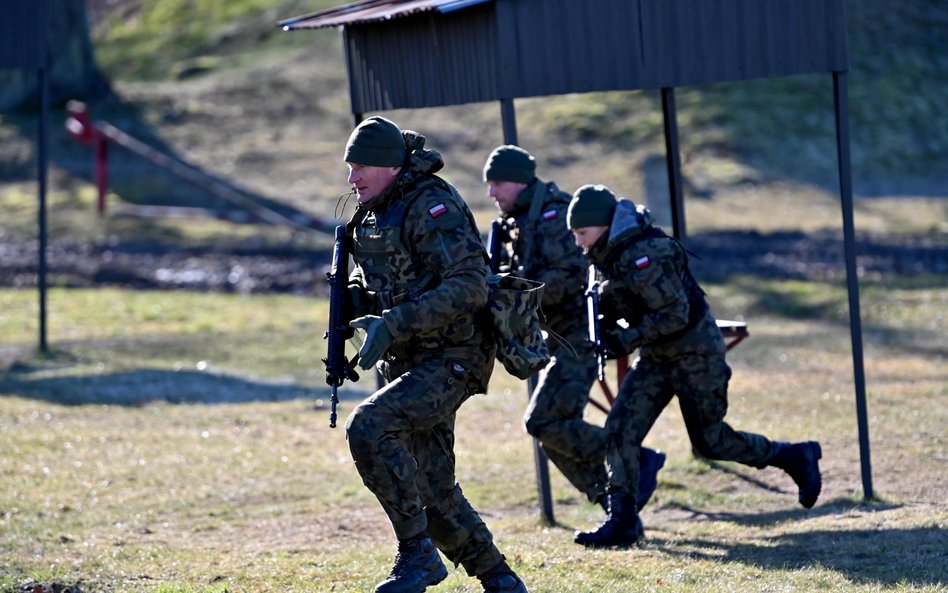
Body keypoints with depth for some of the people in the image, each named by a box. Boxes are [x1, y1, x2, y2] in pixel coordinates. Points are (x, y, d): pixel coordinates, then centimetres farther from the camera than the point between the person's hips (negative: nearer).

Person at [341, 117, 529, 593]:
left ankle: (417, 552, -19)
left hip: (450, 362, -9)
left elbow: (469, 286, -26)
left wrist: (392, 323, -30)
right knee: (432, 493, 10)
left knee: (369, 428, -28)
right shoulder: (373, 213, 11)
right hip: (408, 365, 9)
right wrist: (352, 297, 3)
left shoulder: (431, 206, -16)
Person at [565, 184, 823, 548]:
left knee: (710, 441, 0)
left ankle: (797, 457, 19)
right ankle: (621, 521, -4)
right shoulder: (611, 253, 4)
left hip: (695, 352, -9)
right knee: (621, 429, -4)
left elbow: (675, 315, -25)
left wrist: (629, 339, -25)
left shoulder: (642, 256, -26)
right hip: (657, 356, 9)